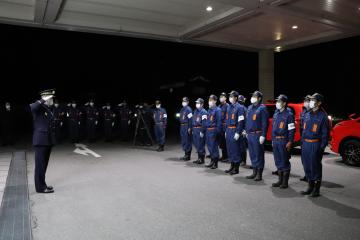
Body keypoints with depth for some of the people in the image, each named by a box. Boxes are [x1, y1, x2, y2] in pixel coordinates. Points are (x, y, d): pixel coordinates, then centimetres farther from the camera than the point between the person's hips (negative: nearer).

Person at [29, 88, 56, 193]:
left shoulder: (48, 109, 15)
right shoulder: (38, 107, -9)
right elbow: (30, 108, -34)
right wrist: (43, 100, -28)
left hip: (48, 141, 8)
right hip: (40, 141, -8)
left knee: (44, 164, 14)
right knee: (40, 164, -1)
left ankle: (42, 184, 24)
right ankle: (40, 187, 6)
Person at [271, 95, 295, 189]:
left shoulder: (289, 114, -9)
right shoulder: (276, 113, 13)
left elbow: (292, 129, -12)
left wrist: (290, 142, -16)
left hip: (284, 141, -7)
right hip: (275, 141, 7)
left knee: (285, 162, 1)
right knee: (278, 161, 12)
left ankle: (285, 182, 11)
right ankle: (280, 180, 23)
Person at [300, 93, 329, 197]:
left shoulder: (322, 116, -7)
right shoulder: (307, 115, 13)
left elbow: (325, 133, -8)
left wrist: (322, 147, -13)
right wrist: (302, 142, 14)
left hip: (315, 145, -6)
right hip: (305, 144, 6)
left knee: (315, 166, 0)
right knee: (307, 166, 11)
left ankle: (316, 189, 12)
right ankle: (310, 186, 25)